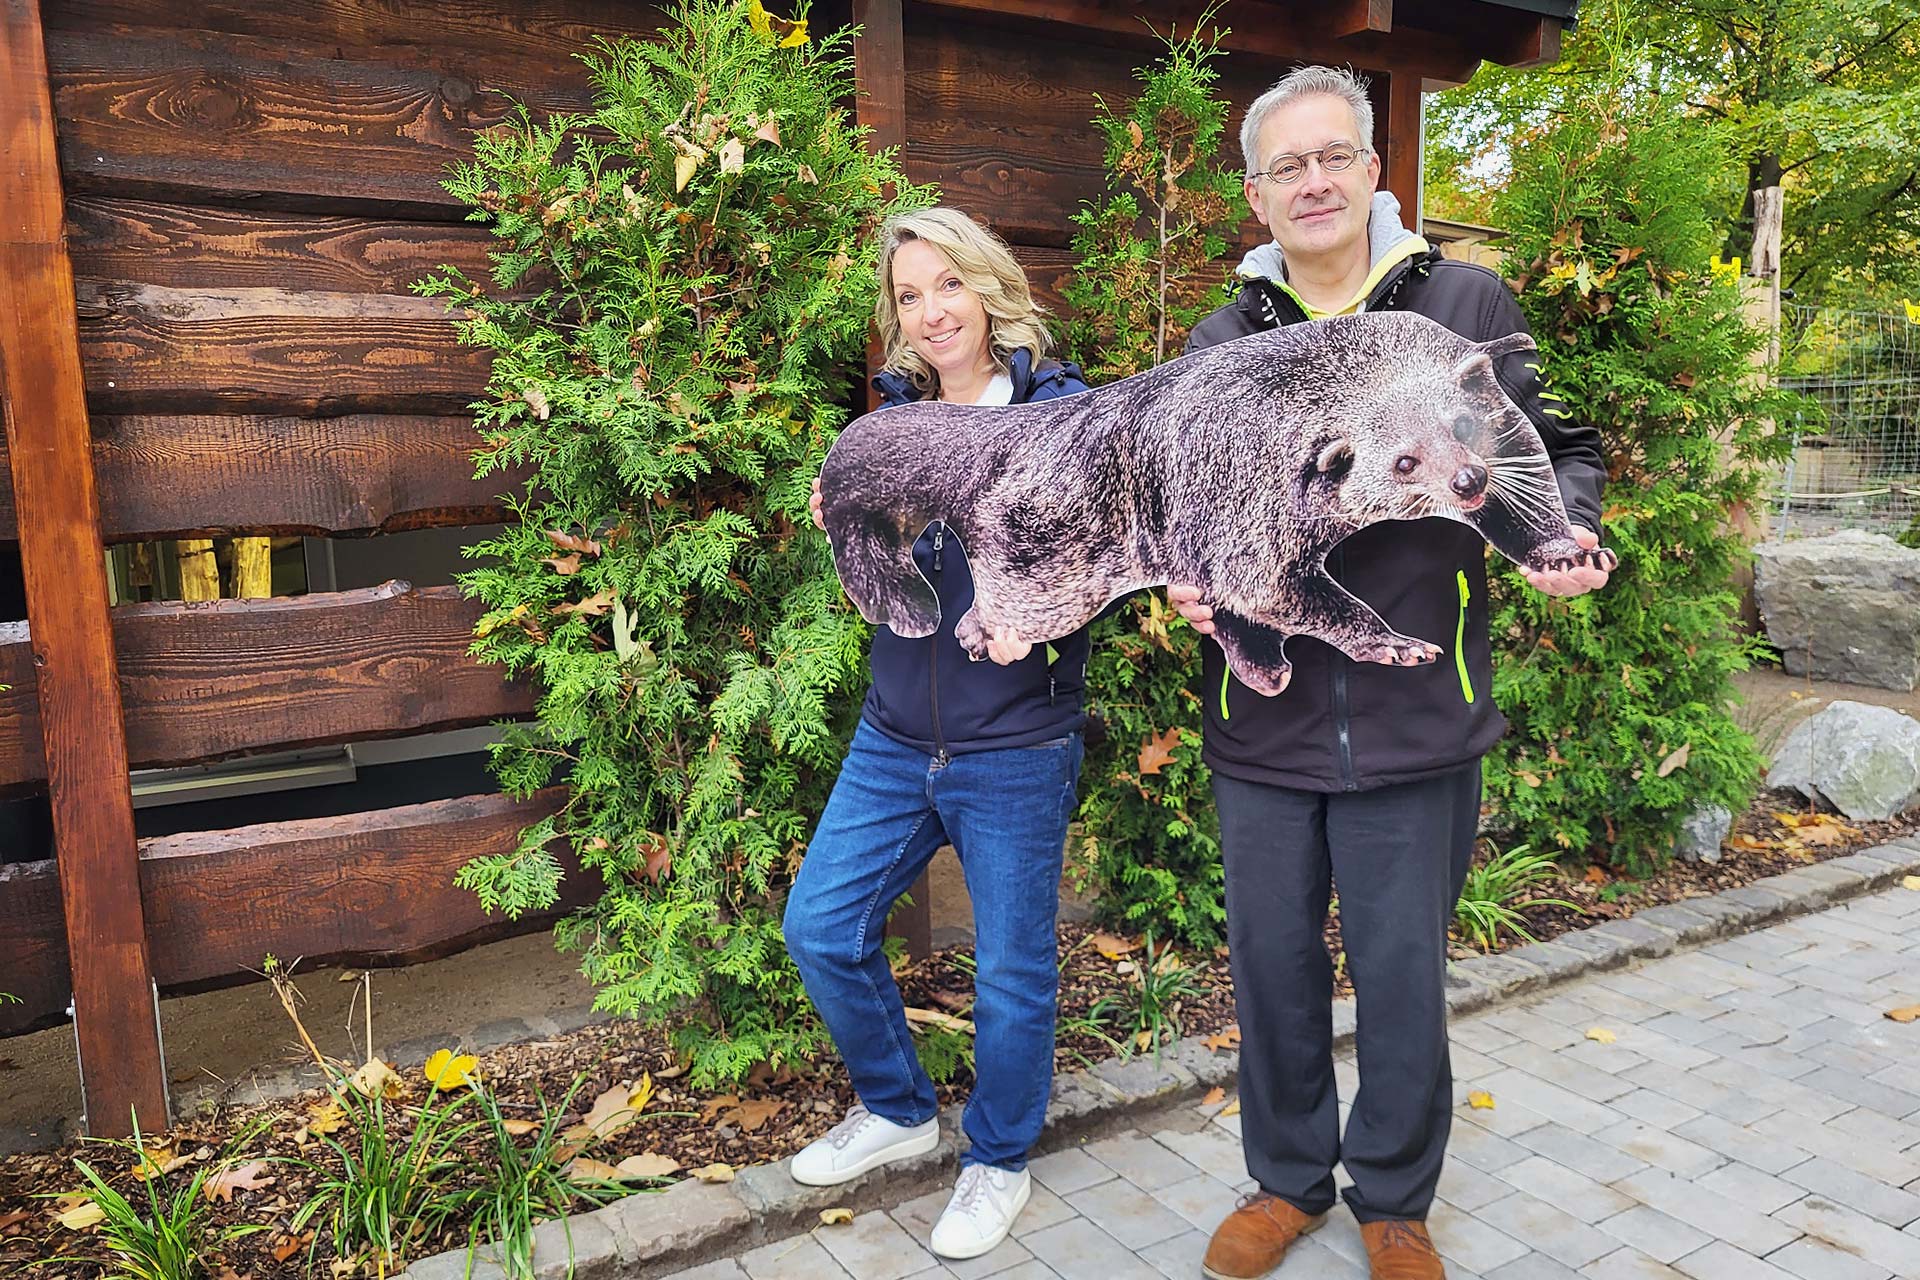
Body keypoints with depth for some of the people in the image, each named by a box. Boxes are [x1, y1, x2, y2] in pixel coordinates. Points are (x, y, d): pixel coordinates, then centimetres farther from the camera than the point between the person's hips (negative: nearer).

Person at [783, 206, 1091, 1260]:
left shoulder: (1059, 410, -7)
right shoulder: (895, 420, 8)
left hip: (1015, 753, -5)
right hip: (895, 739, 5)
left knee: (1011, 968, 8)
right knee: (820, 928, 9)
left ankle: (997, 1161, 34)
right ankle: (898, 1110, 35)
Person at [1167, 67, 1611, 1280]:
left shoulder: (1471, 306, 0)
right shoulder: (1223, 340, 6)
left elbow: (1562, 448, 9)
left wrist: (1565, 530, -11)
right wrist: (1179, 567, -6)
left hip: (1417, 722, -2)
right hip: (1262, 724, 2)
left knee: (1404, 974, 10)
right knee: (1274, 966, 14)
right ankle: (1288, 1181, 38)